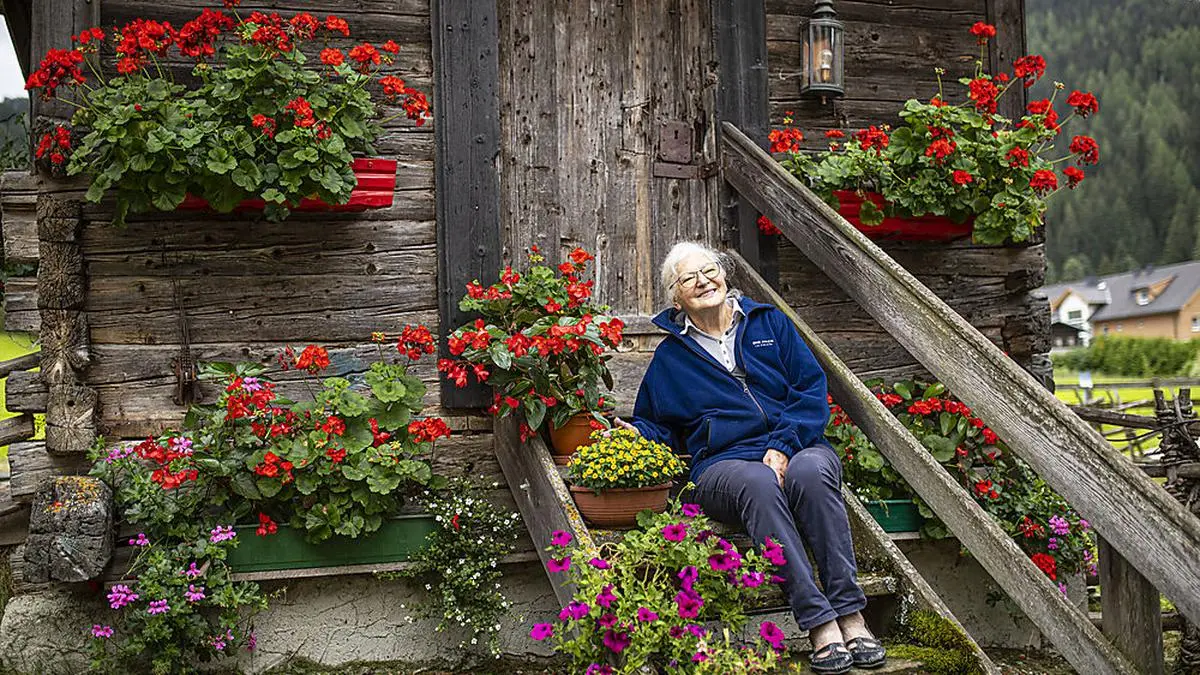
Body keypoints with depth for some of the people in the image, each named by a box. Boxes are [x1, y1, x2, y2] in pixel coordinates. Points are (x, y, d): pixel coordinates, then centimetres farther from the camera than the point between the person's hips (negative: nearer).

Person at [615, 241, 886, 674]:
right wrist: (636, 434, -3)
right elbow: (655, 424, 22)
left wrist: (784, 445, -8)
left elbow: (812, 388, 8)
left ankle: (850, 615, -34)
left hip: (797, 446, 1)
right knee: (759, 485, -36)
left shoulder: (768, 322, 16)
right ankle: (819, 623, -39)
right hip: (724, 462, -1)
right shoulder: (670, 356, 17)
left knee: (810, 472, -35)